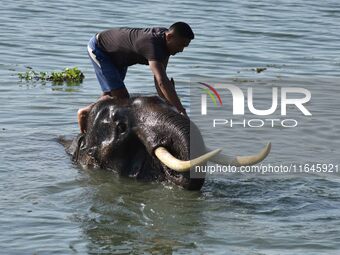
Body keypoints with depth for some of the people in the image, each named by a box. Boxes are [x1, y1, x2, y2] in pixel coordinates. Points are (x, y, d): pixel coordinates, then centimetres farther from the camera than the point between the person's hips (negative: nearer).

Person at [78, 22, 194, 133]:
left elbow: (160, 78, -13)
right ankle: (86, 112, 2)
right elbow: (162, 82, -53)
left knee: (110, 95, 17)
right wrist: (181, 111, -57)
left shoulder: (165, 40, -14)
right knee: (120, 96, -16)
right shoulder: (151, 44, -42)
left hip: (117, 56, 9)